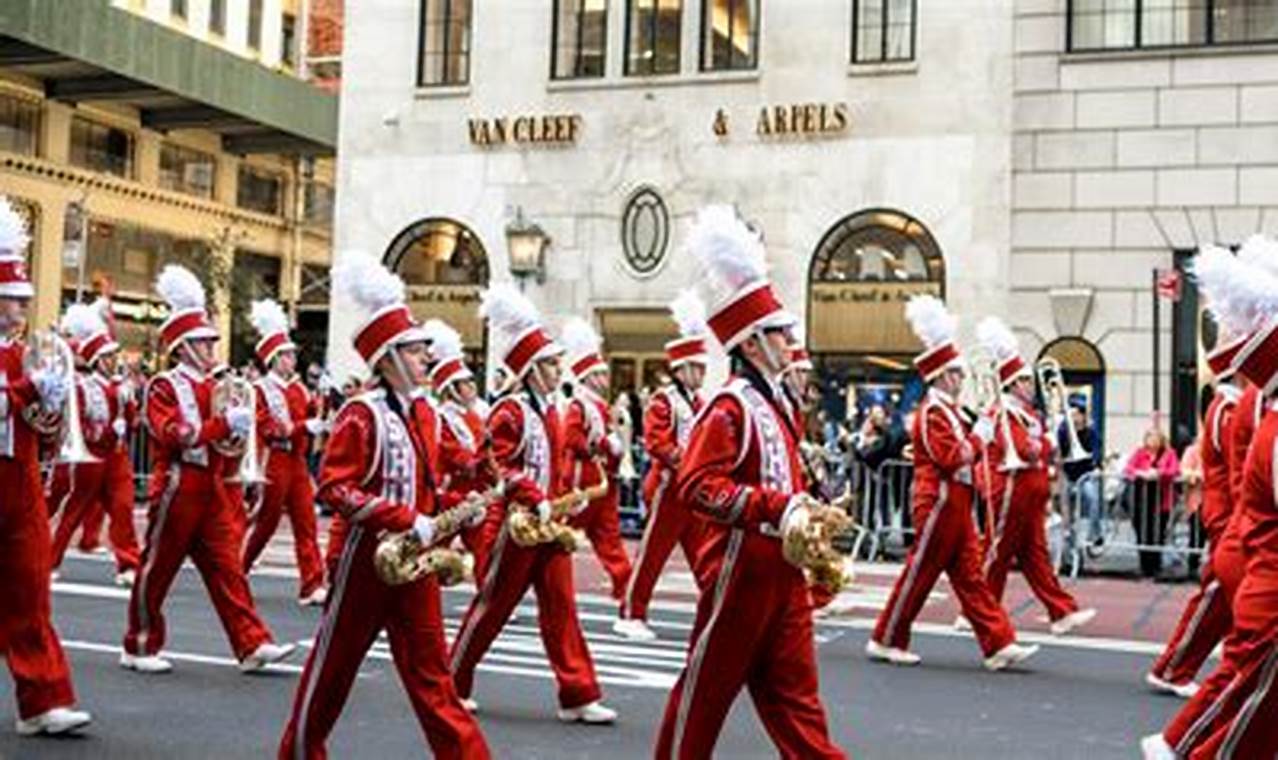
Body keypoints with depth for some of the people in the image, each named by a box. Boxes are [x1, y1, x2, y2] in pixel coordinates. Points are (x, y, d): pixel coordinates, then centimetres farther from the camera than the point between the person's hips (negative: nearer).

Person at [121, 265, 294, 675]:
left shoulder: (213, 388, 15)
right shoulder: (163, 387, -6)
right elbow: (176, 434, -21)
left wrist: (236, 432, -5)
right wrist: (224, 423, -26)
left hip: (212, 492, 6)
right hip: (177, 490, -6)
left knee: (228, 568, 1)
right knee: (157, 569, 4)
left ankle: (252, 645, -2)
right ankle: (139, 648, 16)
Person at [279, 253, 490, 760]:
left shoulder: (425, 413, 9)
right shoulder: (362, 414, -13)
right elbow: (335, 486, -19)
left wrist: (443, 524, 1)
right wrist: (408, 522, -23)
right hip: (365, 557, -6)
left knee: (430, 669, 5)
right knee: (334, 661, 9)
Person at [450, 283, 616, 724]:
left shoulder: (551, 411, 14)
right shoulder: (509, 411, -11)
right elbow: (498, 468, -18)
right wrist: (536, 502, -23)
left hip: (551, 526, 7)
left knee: (560, 607, 5)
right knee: (493, 605, 3)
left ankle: (578, 696, 6)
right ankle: (451, 685, 18)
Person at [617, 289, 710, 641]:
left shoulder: (699, 402, 16)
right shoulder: (662, 401, -10)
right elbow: (656, 443, -20)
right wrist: (687, 462, -25)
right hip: (670, 487, -8)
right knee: (653, 553, -1)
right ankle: (631, 615, 7)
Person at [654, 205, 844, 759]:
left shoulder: (774, 404, 13)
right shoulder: (730, 407, -15)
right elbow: (697, 484, -25)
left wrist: (806, 514, 8)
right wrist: (779, 509, -28)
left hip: (782, 572, 9)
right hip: (742, 569, -9)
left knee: (793, 692, 10)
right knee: (708, 683, 5)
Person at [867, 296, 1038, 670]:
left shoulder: (946, 410, 16)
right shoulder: (933, 413, -15)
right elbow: (951, 459, -22)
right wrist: (980, 436, -15)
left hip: (954, 506, 10)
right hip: (939, 505, -10)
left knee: (971, 576, 7)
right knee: (919, 573, -1)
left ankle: (999, 644, 7)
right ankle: (886, 640, 9)